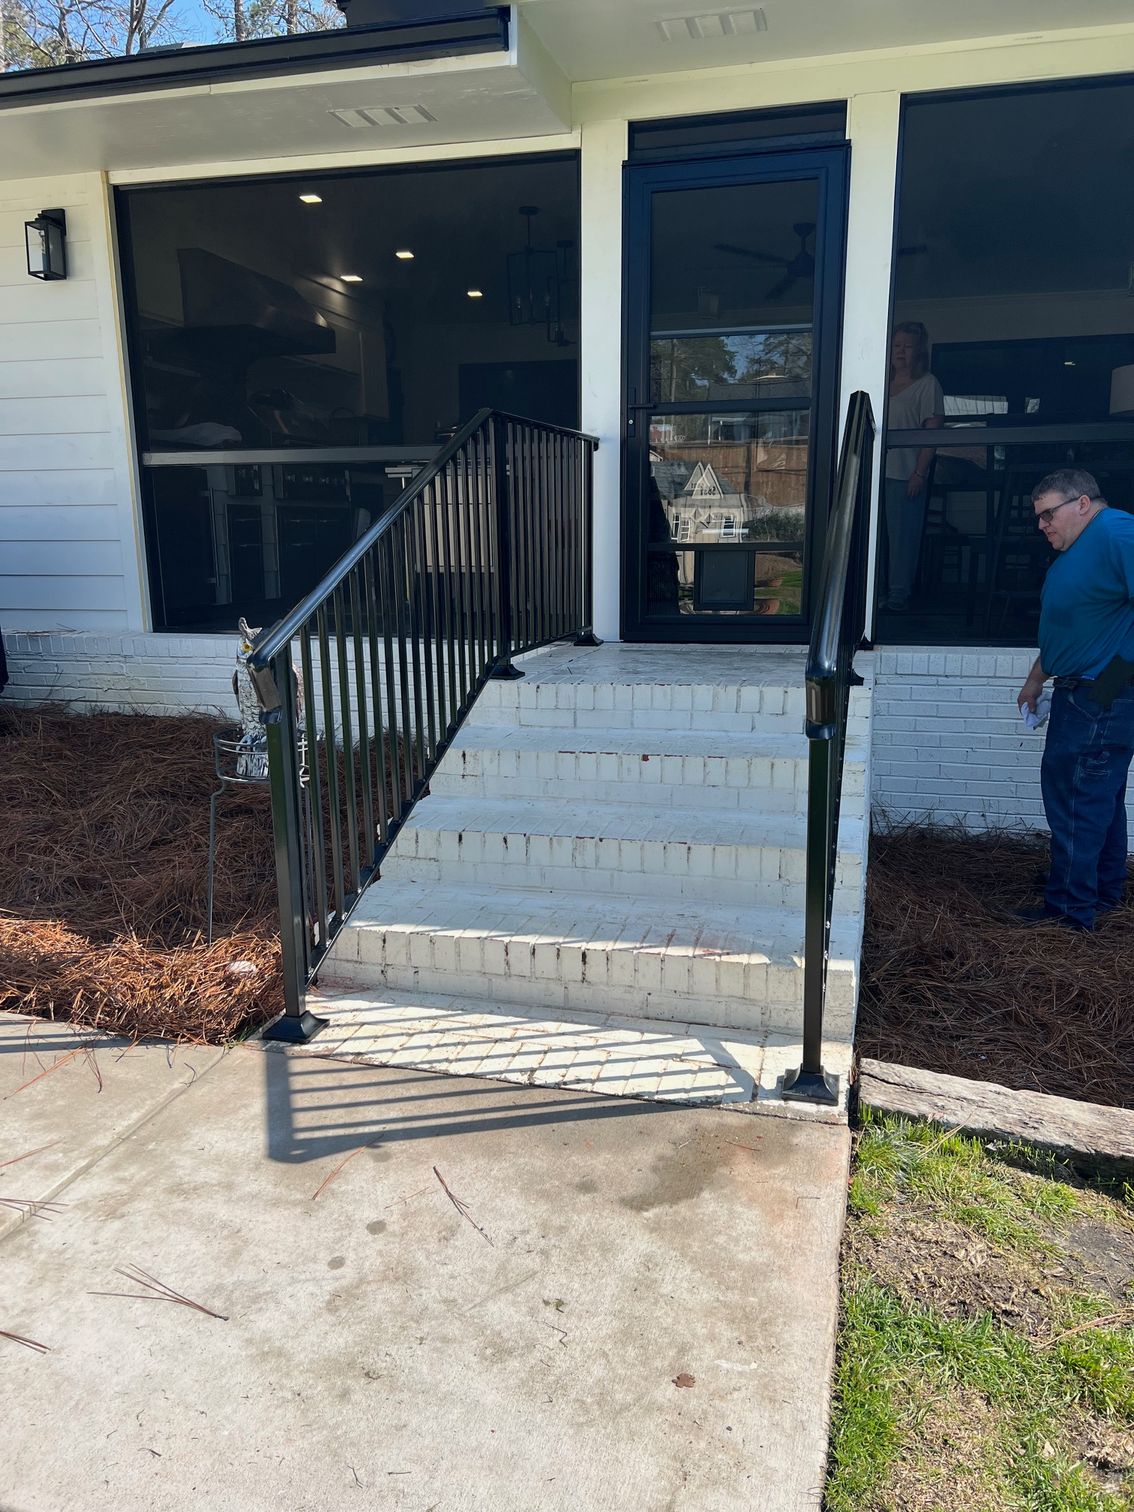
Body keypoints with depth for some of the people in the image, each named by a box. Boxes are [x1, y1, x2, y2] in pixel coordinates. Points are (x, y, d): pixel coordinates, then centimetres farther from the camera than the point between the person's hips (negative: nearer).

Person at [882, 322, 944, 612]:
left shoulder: (927, 384, 0)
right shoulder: (884, 384, 17)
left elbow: (931, 431, -6)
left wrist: (920, 473, -14)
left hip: (906, 474, -5)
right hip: (879, 470, 6)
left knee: (903, 534, -3)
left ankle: (898, 594, 4)